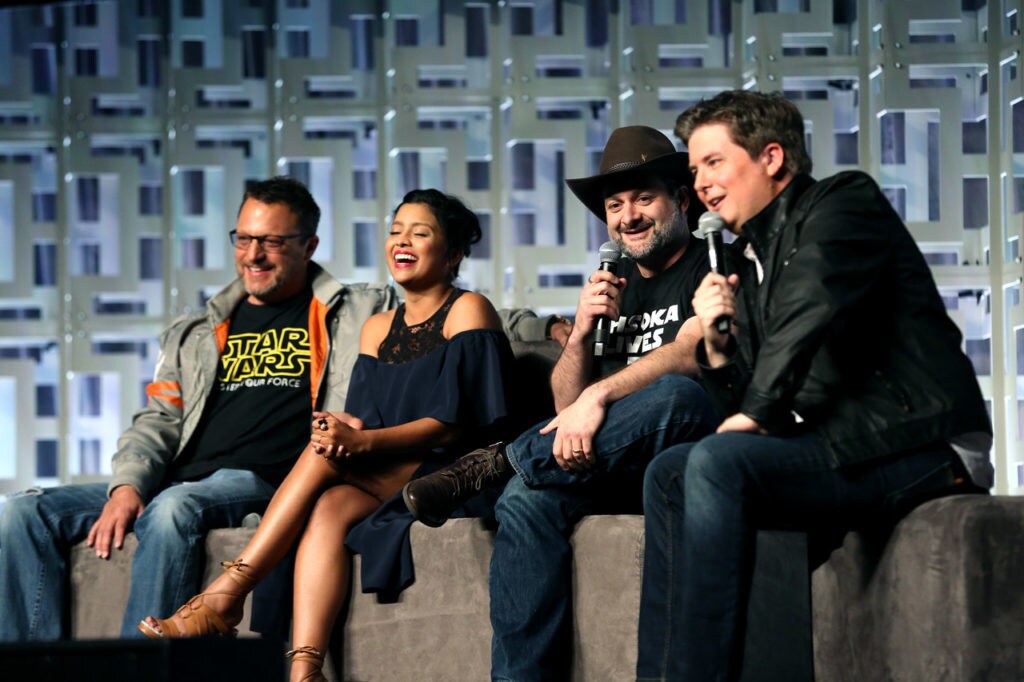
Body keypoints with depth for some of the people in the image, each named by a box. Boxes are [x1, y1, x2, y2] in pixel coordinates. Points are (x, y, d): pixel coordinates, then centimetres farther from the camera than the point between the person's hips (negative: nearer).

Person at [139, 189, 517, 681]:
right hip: (382, 477, 5)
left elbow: (455, 423, -12)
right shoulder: (377, 328, 20)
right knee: (329, 508, -28)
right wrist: (346, 427, -16)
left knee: (326, 452, -24)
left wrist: (361, 440, -25)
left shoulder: (467, 311, 0)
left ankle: (226, 592, -24)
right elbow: (362, 416, 10)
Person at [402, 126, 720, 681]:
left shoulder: (710, 267, 4)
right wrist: (582, 332, -1)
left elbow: (690, 354, -16)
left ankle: (495, 463, -26)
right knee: (526, 500, -26)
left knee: (674, 396, -37)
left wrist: (598, 397, -27)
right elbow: (567, 403, 17)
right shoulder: (614, 286, 21)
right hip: (608, 469, 5)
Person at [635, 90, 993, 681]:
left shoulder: (845, 201, 1)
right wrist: (717, 343, 2)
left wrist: (756, 413, -21)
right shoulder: (747, 260, 22)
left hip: (918, 443, -8)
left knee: (717, 463, -25)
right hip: (834, 446, 8)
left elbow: (814, 306, -20)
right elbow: (740, 406, 20)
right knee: (668, 473, -1)